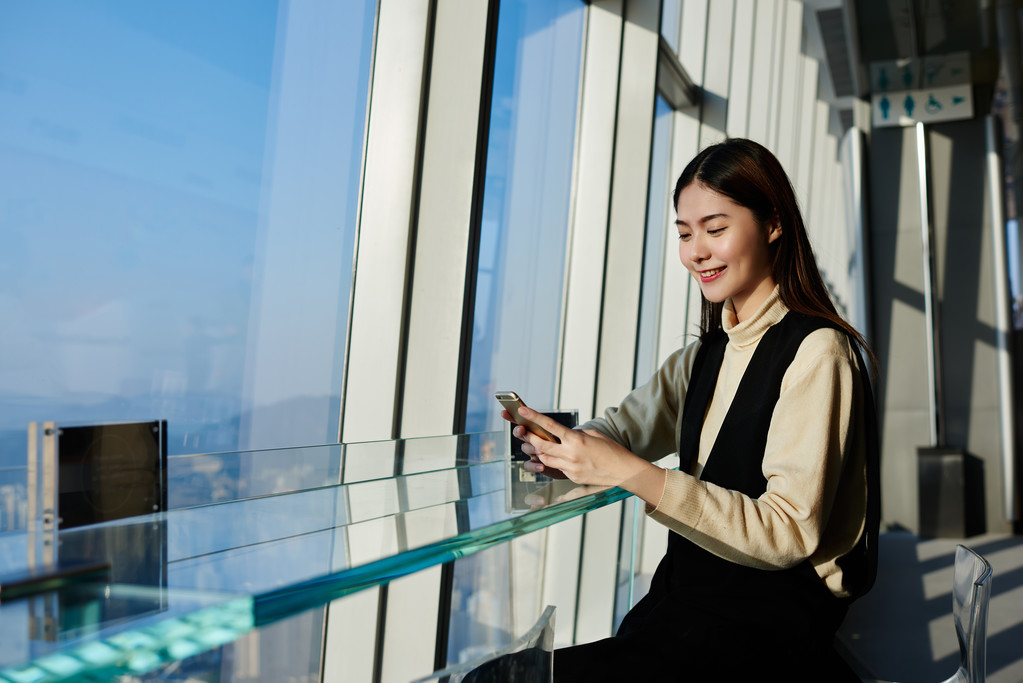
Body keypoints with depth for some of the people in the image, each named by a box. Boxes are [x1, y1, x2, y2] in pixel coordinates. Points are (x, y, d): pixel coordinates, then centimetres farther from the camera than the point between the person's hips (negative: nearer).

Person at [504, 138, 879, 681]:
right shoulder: (708, 352, 12)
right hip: (685, 594, 6)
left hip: (771, 613, -6)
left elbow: (789, 533, -18)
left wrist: (633, 474, -27)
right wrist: (567, 448, -10)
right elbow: (626, 424, 13)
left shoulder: (816, 351, -12)